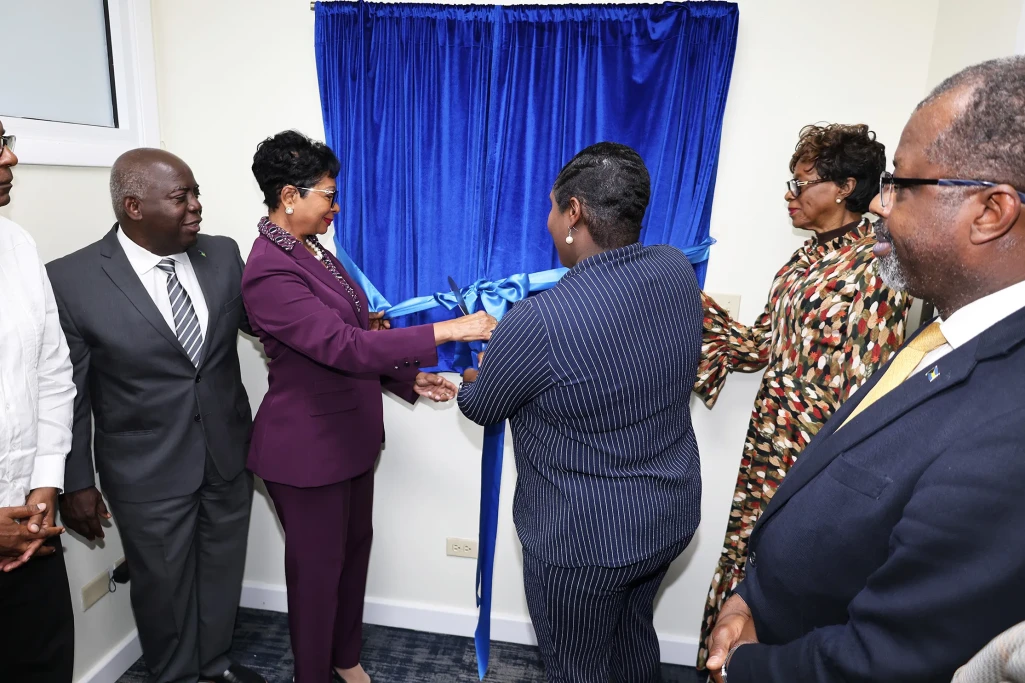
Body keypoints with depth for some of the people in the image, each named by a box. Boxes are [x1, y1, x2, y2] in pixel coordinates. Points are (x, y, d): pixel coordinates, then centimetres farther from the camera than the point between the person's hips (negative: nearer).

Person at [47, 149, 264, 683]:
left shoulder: (223, 256, -4)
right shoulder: (72, 280, -14)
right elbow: (68, 394, -8)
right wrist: (76, 483, -3)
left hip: (228, 455, 4)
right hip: (148, 473, -3)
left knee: (223, 570, 21)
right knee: (163, 583, 16)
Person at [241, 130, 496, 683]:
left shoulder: (313, 251, 6)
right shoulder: (268, 273, -23)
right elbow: (344, 346, -32)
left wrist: (409, 378, 3)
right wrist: (448, 331, -33)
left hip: (351, 434, 9)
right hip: (308, 449, -9)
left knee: (355, 546, 22)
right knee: (318, 566, 10)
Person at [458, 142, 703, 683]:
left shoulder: (538, 323, -30)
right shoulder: (678, 271, -10)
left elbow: (480, 407, -10)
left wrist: (472, 381, 14)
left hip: (584, 539, -6)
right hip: (671, 515, 7)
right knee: (634, 630, 30)